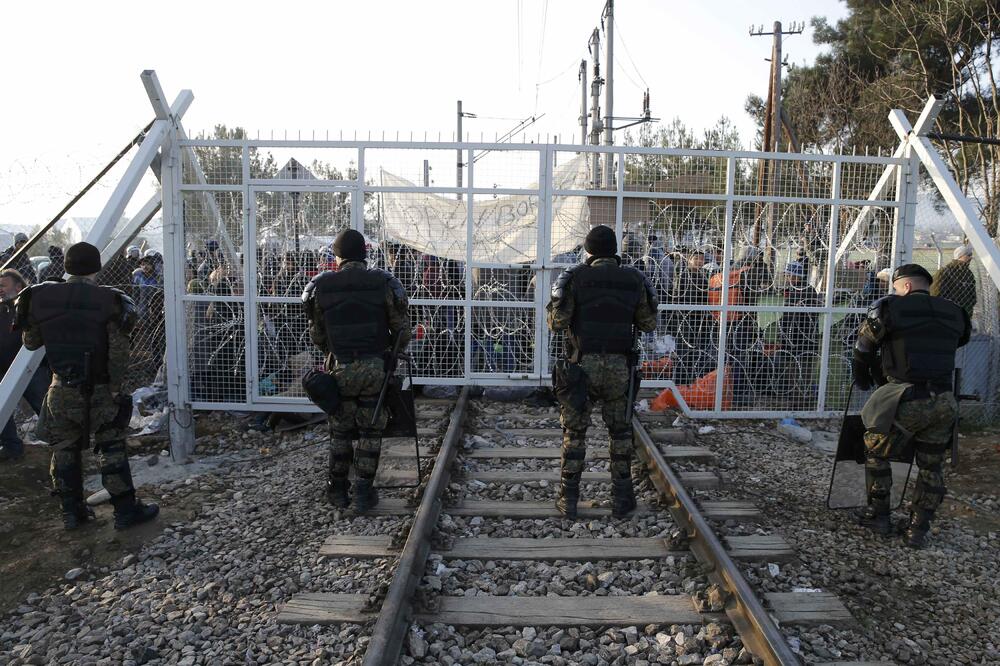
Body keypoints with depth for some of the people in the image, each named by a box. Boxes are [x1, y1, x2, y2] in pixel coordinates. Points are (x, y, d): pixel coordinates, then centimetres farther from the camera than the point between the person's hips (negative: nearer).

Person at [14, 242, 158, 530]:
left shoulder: (40, 298, -3)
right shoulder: (108, 300, -13)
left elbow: (31, 342, 8)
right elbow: (119, 350, -18)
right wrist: (116, 385, -9)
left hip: (62, 389, 3)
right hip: (100, 388, -3)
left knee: (64, 449, 15)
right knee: (112, 449, 5)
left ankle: (72, 512, 25)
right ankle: (126, 510, 10)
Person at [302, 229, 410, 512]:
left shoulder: (320, 285, 0)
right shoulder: (384, 283, -4)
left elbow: (316, 334, 7)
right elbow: (402, 330, -2)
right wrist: (391, 351, 17)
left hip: (339, 368, 1)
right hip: (376, 367, -1)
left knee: (340, 431, 16)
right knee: (370, 431, 10)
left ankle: (338, 491, 25)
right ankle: (364, 493, 14)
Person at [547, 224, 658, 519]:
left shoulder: (575, 277, -3)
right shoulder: (634, 280, 4)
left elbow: (557, 323, -8)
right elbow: (649, 324, 9)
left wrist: (554, 308, 12)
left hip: (581, 364, -1)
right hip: (619, 365, 2)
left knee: (574, 432, 10)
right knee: (620, 432, 15)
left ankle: (568, 499, 14)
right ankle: (622, 498, 20)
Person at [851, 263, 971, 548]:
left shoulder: (888, 308, -2)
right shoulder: (954, 313, 11)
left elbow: (863, 352, 6)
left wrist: (864, 382, 23)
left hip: (907, 400, -4)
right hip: (944, 402, 5)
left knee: (876, 452, 17)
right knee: (931, 466, 18)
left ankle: (878, 515, 25)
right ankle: (918, 530, 24)